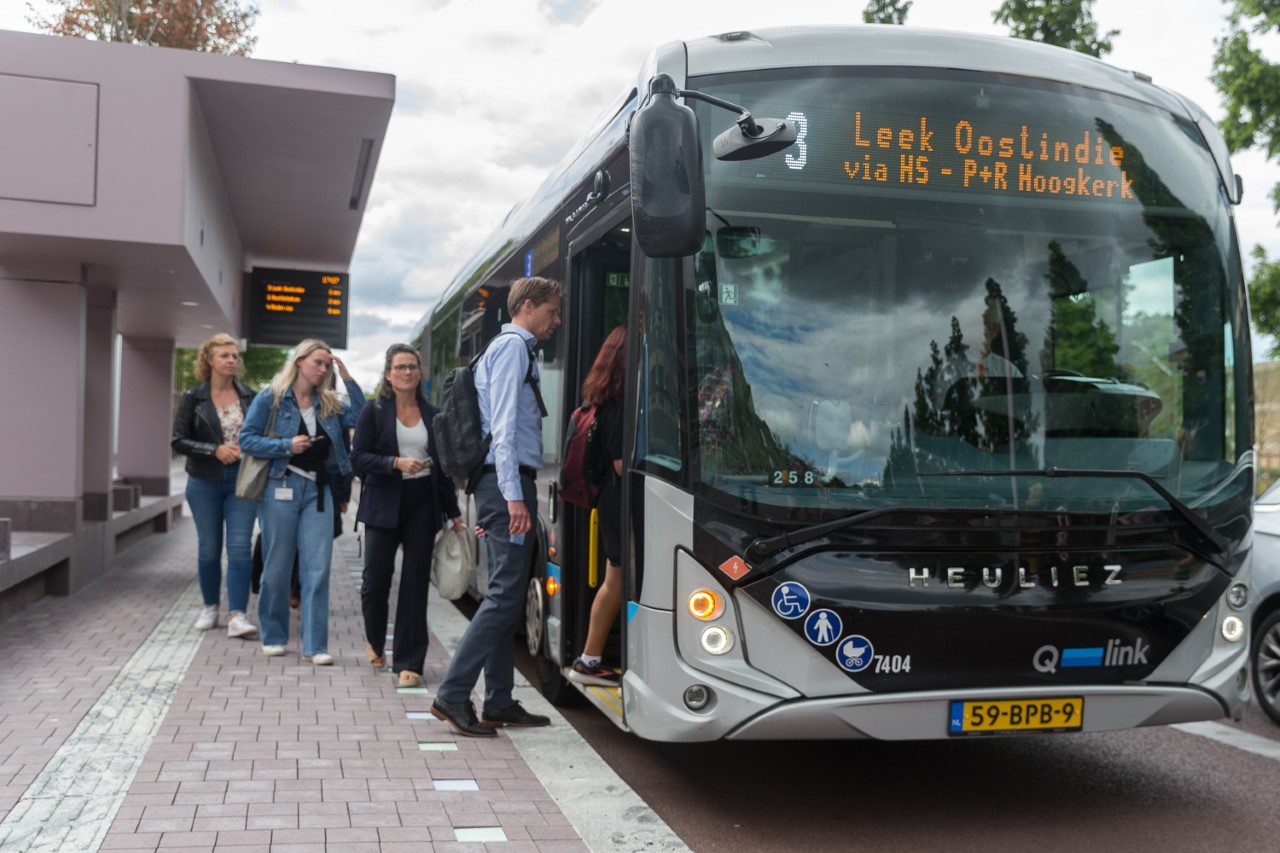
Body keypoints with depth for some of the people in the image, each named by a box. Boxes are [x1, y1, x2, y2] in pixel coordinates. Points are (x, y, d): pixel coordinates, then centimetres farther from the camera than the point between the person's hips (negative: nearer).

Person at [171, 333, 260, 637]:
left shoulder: (250, 396, 3)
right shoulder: (193, 398, -1)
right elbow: (178, 440, -3)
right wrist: (215, 450, -15)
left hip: (241, 480, 0)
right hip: (205, 483, 0)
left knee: (240, 547, -8)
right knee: (209, 548, 9)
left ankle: (237, 615, -10)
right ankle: (210, 606, 27)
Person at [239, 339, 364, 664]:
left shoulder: (329, 404, 12)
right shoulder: (271, 397, 0)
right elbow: (246, 439, -3)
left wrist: (348, 379, 0)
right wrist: (287, 445, -14)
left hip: (318, 490, 4)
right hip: (282, 487, -3)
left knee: (317, 568, -3)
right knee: (277, 566, 5)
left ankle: (314, 646, -1)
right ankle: (273, 636, 21)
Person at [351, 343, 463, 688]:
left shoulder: (431, 414, 10)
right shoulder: (374, 410, 3)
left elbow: (443, 466, 13)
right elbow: (358, 457, -5)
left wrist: (454, 512, 12)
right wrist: (396, 462, -20)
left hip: (422, 505, 2)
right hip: (384, 505, -2)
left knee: (415, 583, 0)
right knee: (376, 579, 0)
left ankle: (408, 663, 7)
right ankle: (374, 641, 31)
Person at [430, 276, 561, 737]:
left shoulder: (515, 348, 23)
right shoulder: (512, 346, -6)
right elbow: (503, 425, -16)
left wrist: (517, 492, 18)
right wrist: (514, 495, -22)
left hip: (508, 485, 10)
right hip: (507, 482, -10)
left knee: (506, 596, 11)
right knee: (505, 594, -11)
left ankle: (499, 703, 16)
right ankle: (452, 695, -7)